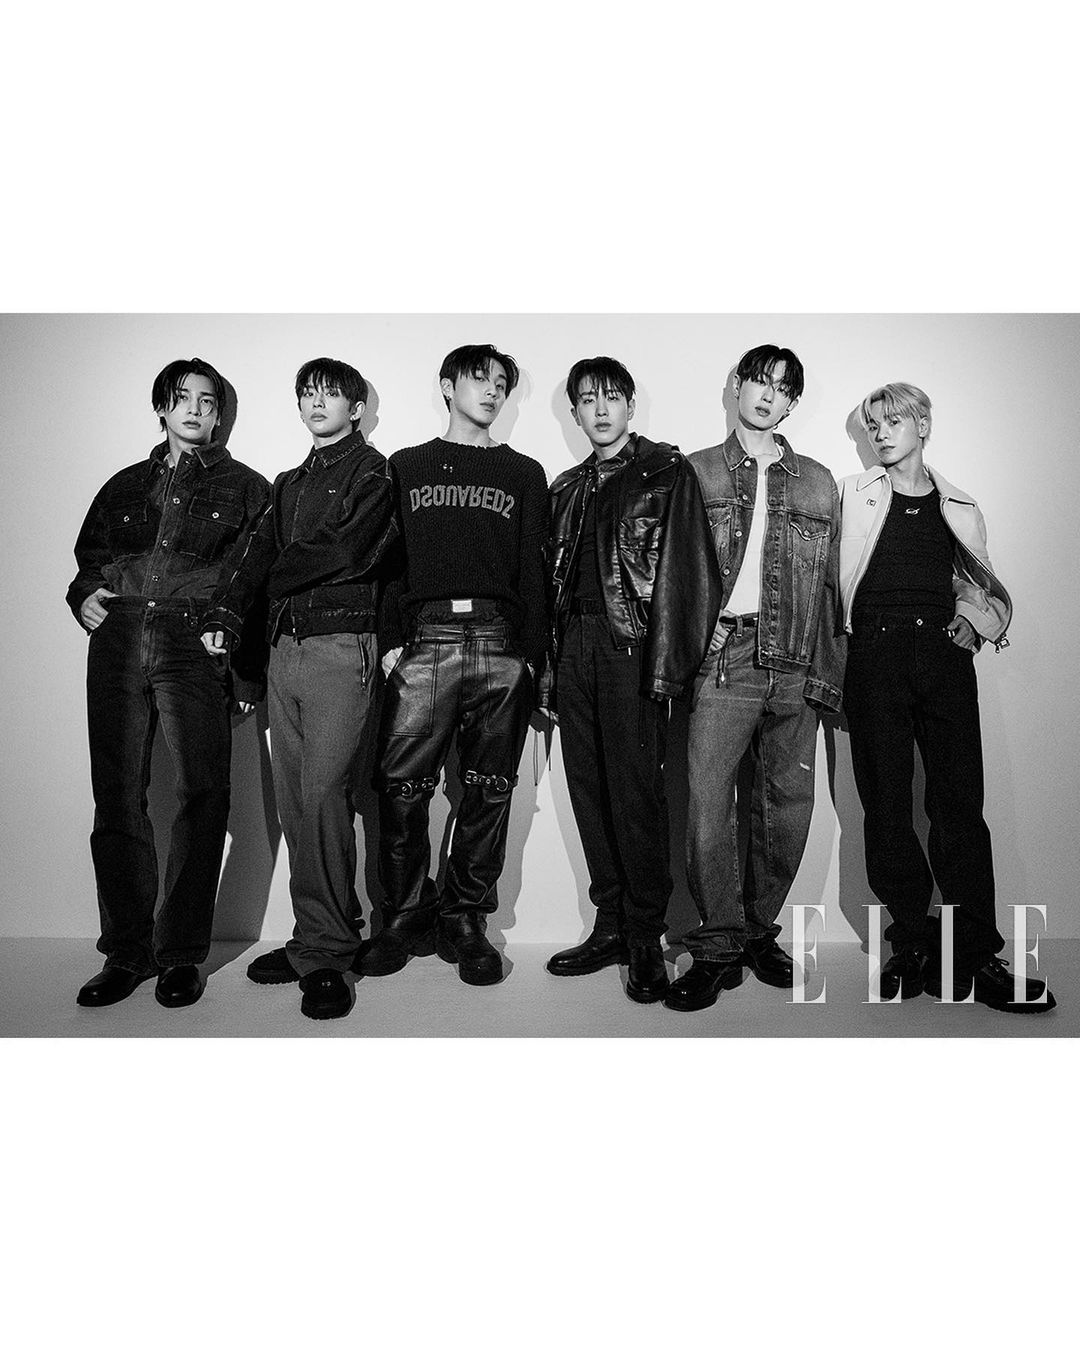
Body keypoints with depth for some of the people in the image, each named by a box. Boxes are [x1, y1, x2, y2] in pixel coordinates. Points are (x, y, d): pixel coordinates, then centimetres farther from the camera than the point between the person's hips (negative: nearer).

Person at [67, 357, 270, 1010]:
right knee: (117, 799, 0)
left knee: (200, 796, -9)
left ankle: (182, 954, 1)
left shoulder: (247, 488, 14)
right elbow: (87, 559, 30)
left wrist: (248, 672, -5)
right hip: (118, 639, 4)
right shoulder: (125, 485, 25)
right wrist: (85, 596, 6)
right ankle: (126, 952, 9)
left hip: (197, 643, -3)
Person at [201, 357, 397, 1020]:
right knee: (295, 801, 7)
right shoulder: (290, 484, 25)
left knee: (324, 796, -11)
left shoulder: (374, 474, 3)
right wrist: (225, 615, -3)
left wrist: (277, 577, 2)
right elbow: (258, 551, 13)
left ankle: (325, 954, -3)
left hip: (342, 646, -7)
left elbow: (346, 553, -12)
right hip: (284, 648, 7)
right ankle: (318, 937, 17)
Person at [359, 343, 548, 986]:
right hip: (424, 641, 0)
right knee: (402, 789, -6)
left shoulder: (525, 474, 18)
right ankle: (406, 916, 10)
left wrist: (532, 655, 1)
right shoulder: (406, 467, 19)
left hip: (501, 647, 1)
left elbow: (535, 570, 11)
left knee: (489, 792, 1)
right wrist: (390, 639, -1)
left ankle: (464, 918, 12)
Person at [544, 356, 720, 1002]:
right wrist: (549, 670, 9)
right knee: (590, 795, 8)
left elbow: (690, 572, -7)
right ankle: (611, 927, 19)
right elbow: (552, 580, 17)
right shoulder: (568, 488, 20)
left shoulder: (667, 472, 2)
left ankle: (647, 939, 7)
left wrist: (669, 662, -17)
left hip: (631, 645, -6)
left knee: (637, 795, -5)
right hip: (575, 647, 6)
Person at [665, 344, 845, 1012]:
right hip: (722, 658, -3)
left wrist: (830, 671, 8)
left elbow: (831, 584, 16)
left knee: (789, 806, 5)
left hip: (795, 664, 3)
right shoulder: (696, 473, 11)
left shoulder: (819, 482, 18)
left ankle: (760, 930, 22)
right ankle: (719, 948, 3)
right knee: (708, 803, -9)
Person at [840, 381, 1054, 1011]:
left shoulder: (959, 505, 17)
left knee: (960, 801, -3)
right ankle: (914, 947, 9)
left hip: (945, 653, 1)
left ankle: (977, 958, 3)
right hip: (875, 655, -1)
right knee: (886, 804, -1)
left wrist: (974, 619, 5)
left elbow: (980, 581, 23)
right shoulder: (854, 494, 11)